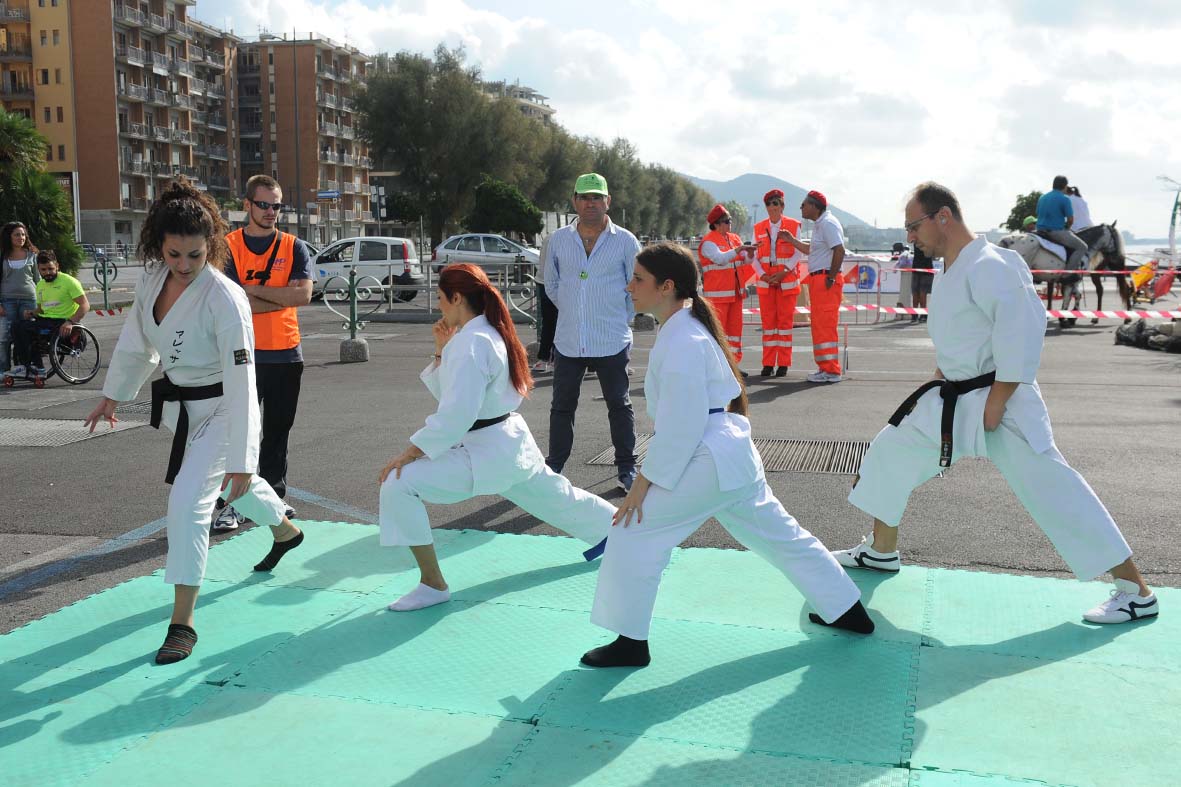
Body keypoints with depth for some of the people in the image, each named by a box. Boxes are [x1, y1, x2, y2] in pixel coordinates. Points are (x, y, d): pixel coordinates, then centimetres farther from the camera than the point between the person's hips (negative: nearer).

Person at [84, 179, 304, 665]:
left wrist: (240, 460, -29)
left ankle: (182, 622, -2)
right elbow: (136, 342, 9)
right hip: (181, 405, 7)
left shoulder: (225, 300, -29)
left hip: (220, 411, -7)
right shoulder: (152, 278, -9)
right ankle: (285, 531, 57)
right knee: (236, 486, 26)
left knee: (188, 501, -15)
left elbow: (240, 383, -29)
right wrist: (113, 395, 19)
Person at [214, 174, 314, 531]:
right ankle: (234, 502, 5)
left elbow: (304, 294, -11)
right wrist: (282, 297, -11)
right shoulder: (228, 247, -1)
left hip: (286, 354, 2)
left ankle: (273, 496, 23)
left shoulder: (294, 247, 5)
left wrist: (253, 290, -12)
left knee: (278, 430, 11)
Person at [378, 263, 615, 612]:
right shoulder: (491, 333, 9)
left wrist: (412, 451, -24)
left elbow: (457, 413, -28)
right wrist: (442, 351, 6)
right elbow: (448, 393, 18)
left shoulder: (470, 342, -21)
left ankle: (433, 584, -10)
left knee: (398, 486, -17)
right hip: (508, 443, 10)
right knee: (554, 494, 30)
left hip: (485, 451, -10)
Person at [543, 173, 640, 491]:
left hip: (612, 342, -2)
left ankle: (626, 468, 19)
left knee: (619, 405, 7)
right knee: (562, 406, 9)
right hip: (568, 341, 2)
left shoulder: (625, 241, -2)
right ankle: (553, 468, 20)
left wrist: (619, 318, 9)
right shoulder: (558, 240, 4)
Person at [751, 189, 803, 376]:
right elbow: (754, 256, 6)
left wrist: (783, 273, -14)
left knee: (785, 321, -1)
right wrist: (763, 275, -10)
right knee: (768, 321, 3)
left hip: (787, 280, -2)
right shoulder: (759, 228, 8)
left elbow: (797, 254, -3)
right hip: (765, 282, 2)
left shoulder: (793, 226, 0)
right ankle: (768, 364, 7)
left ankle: (783, 364, 4)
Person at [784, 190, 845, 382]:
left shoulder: (828, 223, -13)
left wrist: (831, 278, -21)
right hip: (817, 280, 11)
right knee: (819, 325, 14)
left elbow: (839, 250, -22)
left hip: (826, 281, -11)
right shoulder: (819, 224, 19)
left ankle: (831, 371, -7)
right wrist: (792, 240, 26)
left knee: (825, 325, -9)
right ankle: (825, 367, 21)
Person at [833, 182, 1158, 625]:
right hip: (954, 399, 10)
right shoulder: (951, 269, 9)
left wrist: (997, 402, -23)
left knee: (1049, 487, -9)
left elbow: (1022, 331, -26)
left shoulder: (987, 267, -21)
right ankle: (881, 550, 29)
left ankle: (1136, 591, 3)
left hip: (1000, 402, -9)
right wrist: (942, 376, 13)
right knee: (892, 449, 12)